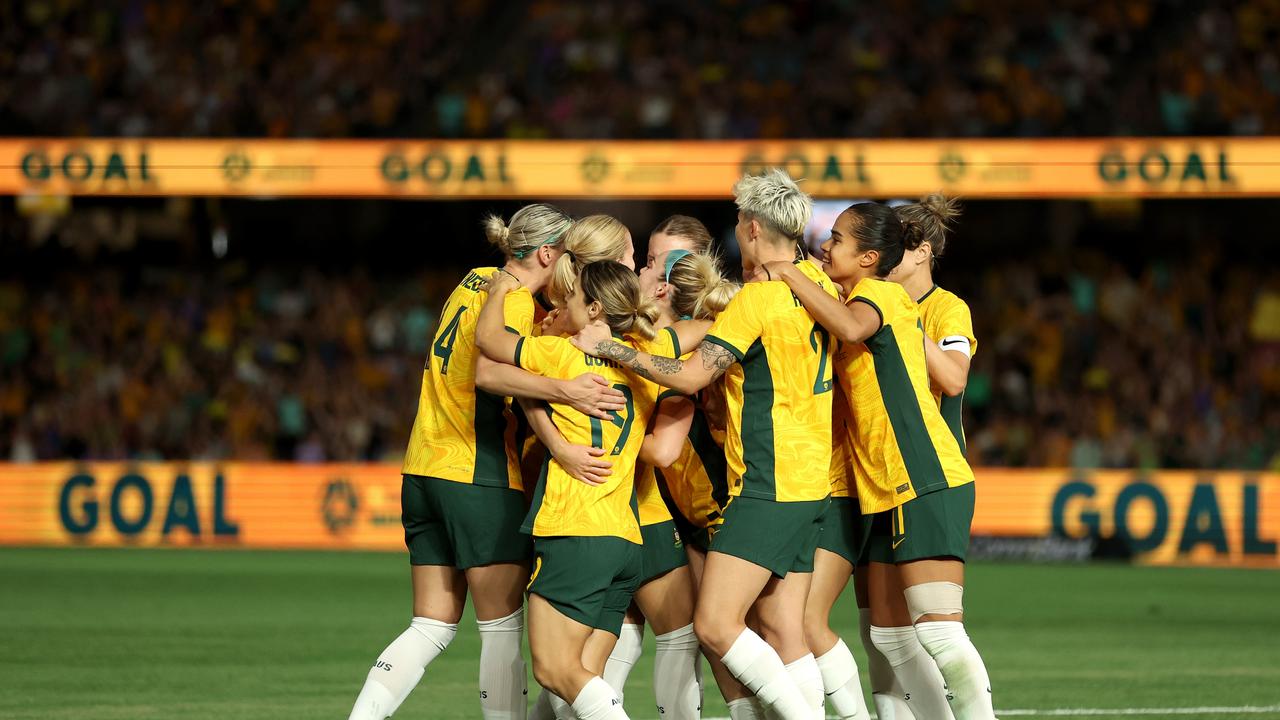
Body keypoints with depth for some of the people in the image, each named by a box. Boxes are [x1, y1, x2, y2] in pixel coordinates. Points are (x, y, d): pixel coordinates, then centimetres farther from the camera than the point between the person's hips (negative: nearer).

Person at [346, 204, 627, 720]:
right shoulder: (514, 299, -12)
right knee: (503, 628, 1)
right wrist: (565, 391, -36)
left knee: (432, 628, 9)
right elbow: (489, 373, -28)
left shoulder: (475, 283, 14)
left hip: (423, 472, 8)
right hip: (480, 478, -8)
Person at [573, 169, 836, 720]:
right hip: (809, 483, 9)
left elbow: (689, 376, -16)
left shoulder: (758, 298, -13)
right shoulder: (816, 283, 11)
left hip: (767, 487, -9)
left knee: (716, 625, -13)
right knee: (782, 632, 7)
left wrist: (608, 346, -9)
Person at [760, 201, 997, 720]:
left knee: (938, 629, -16)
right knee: (888, 633, 10)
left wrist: (790, 276, -22)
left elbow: (852, 327, -30)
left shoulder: (879, 292, -8)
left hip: (927, 485, -10)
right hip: (891, 493, 10)